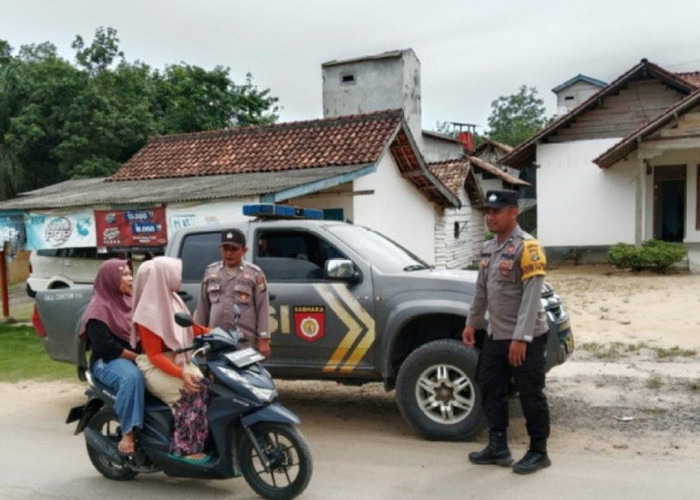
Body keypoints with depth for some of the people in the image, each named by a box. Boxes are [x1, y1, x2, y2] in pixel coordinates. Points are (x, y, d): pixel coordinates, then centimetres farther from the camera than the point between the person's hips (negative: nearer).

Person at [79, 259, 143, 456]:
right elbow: (105, 347, -14)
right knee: (132, 377, -39)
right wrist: (135, 356, -18)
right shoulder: (99, 308, -5)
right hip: (108, 361, -6)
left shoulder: (132, 301, 17)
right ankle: (128, 434, -34)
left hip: (138, 357, 7)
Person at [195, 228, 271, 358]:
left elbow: (262, 308, -2)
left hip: (245, 343, -4)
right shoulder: (210, 271, 13)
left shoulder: (255, 274, 2)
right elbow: (202, 307, 16)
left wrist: (264, 340, -7)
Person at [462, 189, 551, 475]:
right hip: (495, 336, 9)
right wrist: (472, 323, 17)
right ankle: (498, 447, 26)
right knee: (491, 390, 14)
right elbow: (481, 290, 18)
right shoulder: (488, 248, 10)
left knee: (530, 395, 3)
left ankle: (538, 452, 19)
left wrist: (521, 337, -26)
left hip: (525, 339, -8)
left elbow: (532, 296, -22)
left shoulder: (527, 247, -16)